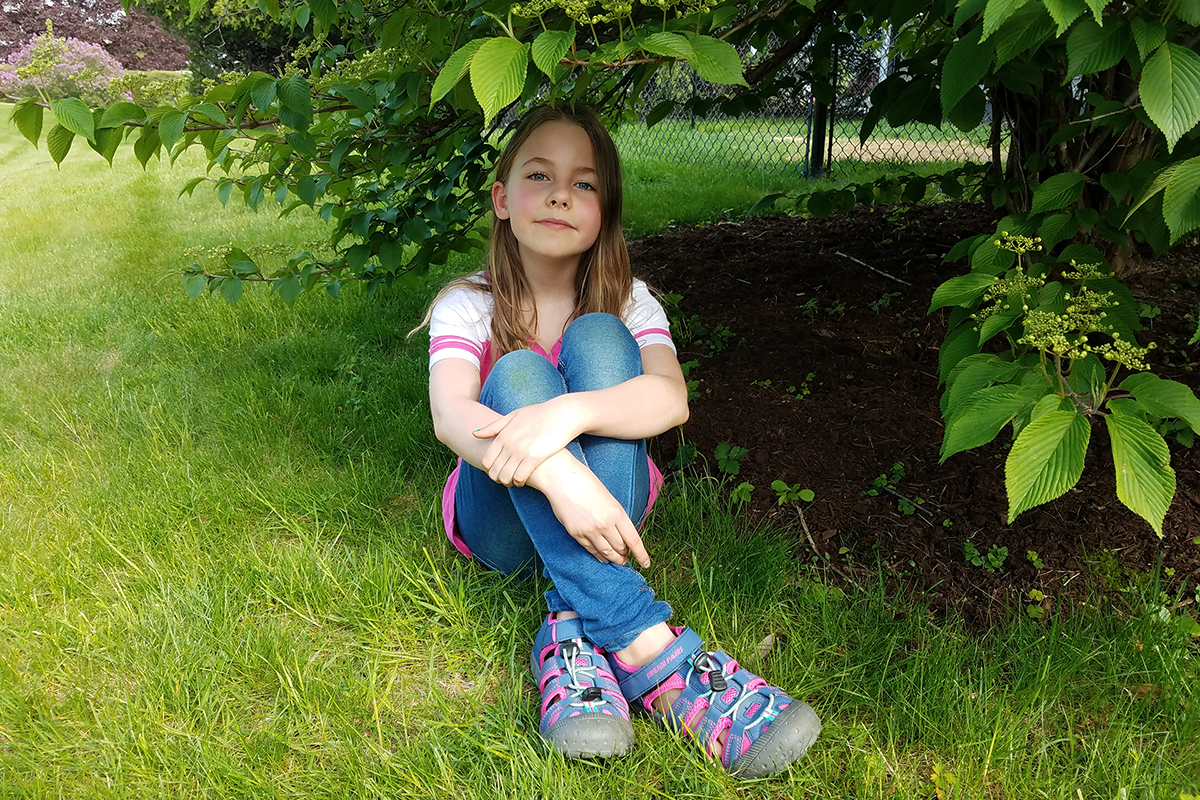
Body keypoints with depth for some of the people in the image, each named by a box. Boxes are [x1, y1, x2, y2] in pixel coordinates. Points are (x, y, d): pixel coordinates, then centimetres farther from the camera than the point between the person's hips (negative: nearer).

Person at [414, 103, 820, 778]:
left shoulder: (627, 299, -4)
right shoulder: (469, 304, -7)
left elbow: (671, 398, -25)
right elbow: (450, 415, -28)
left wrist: (567, 414, -44)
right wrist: (558, 474, -46)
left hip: (604, 501, 1)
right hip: (506, 518, 0)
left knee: (596, 337, -23)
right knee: (518, 373, -30)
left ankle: (577, 634, -35)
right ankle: (652, 654, -42)